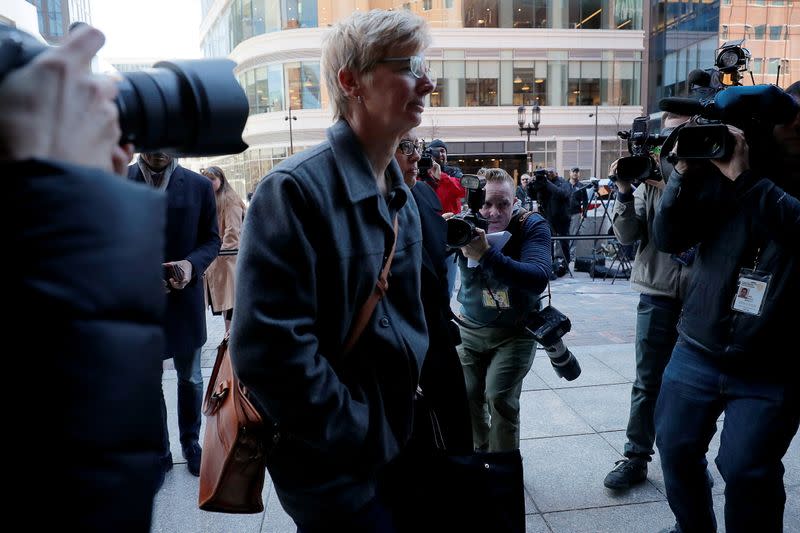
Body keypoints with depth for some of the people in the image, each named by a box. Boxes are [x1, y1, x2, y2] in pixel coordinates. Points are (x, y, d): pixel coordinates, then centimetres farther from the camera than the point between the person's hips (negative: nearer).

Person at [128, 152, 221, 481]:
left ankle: (191, 443, 37)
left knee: (189, 378, 16)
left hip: (185, 299, 1)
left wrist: (192, 263, -17)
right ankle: (159, 454, 29)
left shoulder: (199, 186, -2)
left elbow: (211, 239, 3)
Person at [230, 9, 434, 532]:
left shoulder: (400, 195, 5)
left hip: (398, 444, 8)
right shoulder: (296, 189, -22)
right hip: (334, 466, -8)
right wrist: (363, 437, -19)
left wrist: (410, 410, 8)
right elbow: (270, 348, -28)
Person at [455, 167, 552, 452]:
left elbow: (538, 279, -35)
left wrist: (487, 255, -47)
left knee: (499, 398, -12)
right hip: (470, 327, 3)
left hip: (516, 330, -3)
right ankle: (479, 453, 31)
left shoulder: (532, 226, -19)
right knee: (466, 395, 3)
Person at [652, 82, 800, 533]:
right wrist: (685, 173, -14)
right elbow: (669, 239, -4)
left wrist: (744, 177, -24)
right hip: (697, 354, 2)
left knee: (746, 472, -1)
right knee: (677, 449, 13)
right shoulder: (721, 171, 1)